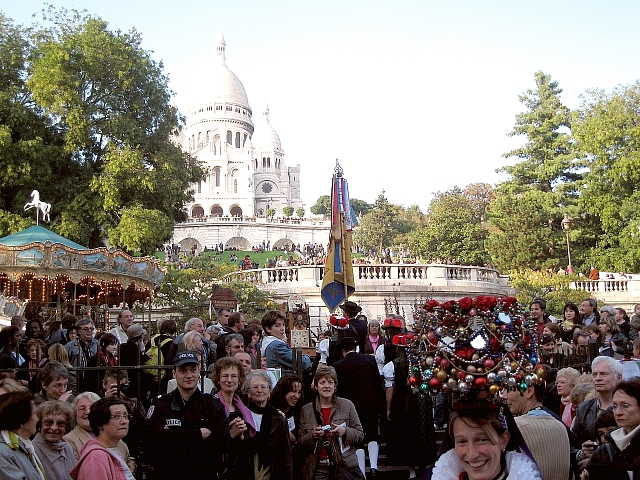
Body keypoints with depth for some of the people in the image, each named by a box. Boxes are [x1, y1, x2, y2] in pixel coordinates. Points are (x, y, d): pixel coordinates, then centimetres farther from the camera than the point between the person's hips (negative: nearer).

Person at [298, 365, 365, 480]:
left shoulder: (347, 405, 1)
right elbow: (300, 443, 5)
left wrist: (345, 431, -15)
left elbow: (360, 435, 3)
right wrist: (312, 435, -15)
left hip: (346, 466, 0)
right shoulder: (306, 410, 3)